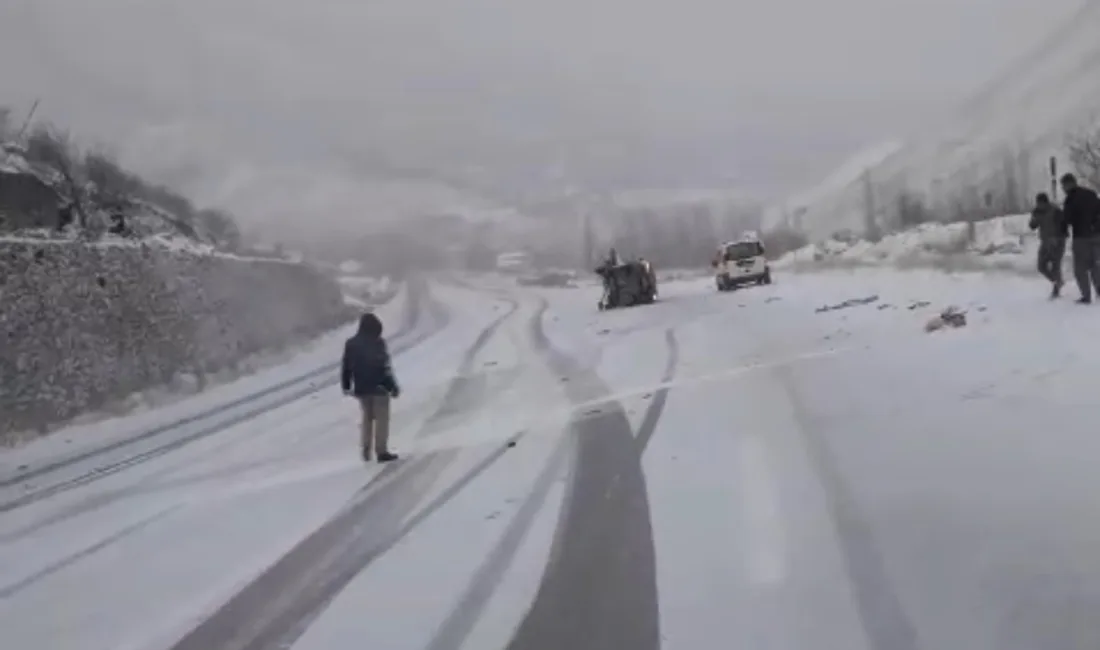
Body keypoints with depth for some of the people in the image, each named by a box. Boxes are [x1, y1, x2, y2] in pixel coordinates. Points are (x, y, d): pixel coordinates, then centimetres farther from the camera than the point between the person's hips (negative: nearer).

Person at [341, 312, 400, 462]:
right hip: (378, 387, -6)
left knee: (367, 417, 19)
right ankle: (382, 451, 1)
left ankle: (366, 449, 14)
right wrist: (393, 386, -12)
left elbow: (346, 367, 9)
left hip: (361, 388, 6)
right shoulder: (377, 343, -14)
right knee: (382, 418, 2)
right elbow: (384, 367, -17)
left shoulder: (351, 343, 5)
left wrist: (346, 386, 20)